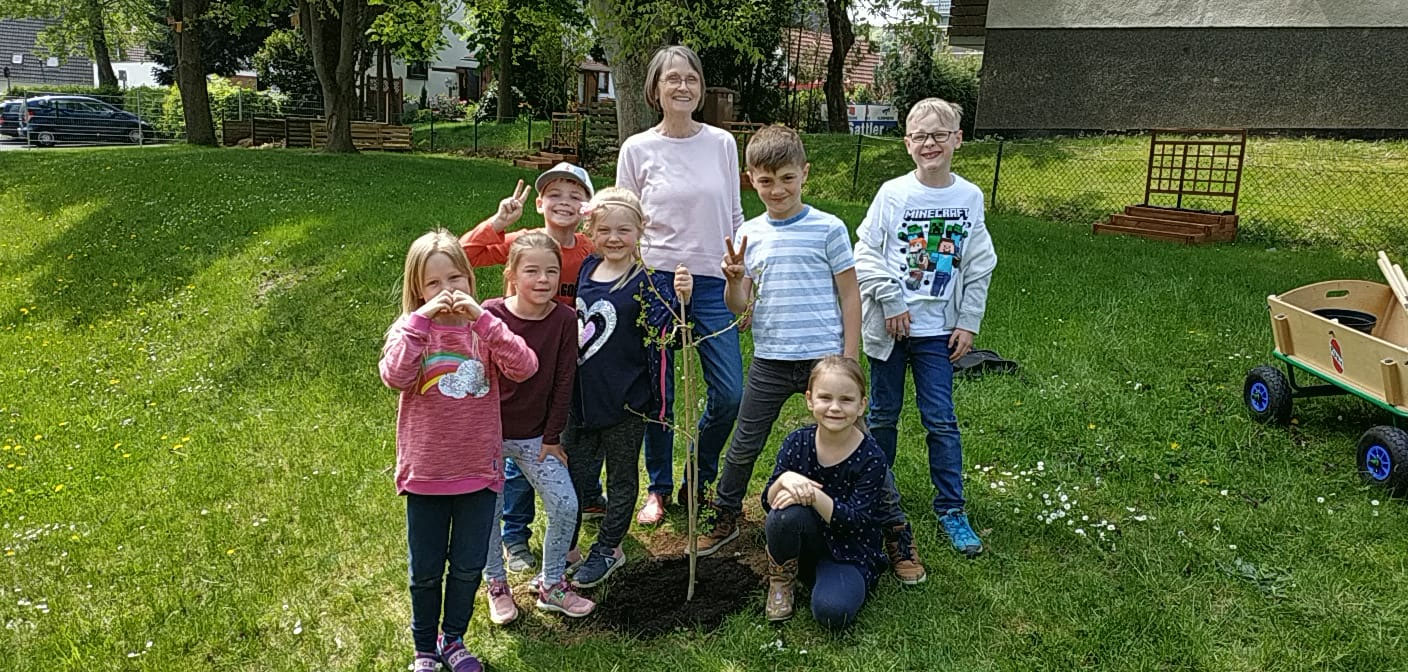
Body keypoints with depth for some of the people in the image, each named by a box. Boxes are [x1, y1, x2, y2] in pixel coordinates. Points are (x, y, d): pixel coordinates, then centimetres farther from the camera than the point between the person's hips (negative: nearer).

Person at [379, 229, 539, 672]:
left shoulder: (484, 327, -3)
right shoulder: (410, 330, -4)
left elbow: (524, 368, -21)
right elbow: (394, 377, -24)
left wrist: (481, 318, -26)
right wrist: (421, 319, -26)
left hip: (478, 470, 1)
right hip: (425, 473, -1)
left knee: (468, 567, 13)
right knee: (426, 571, 13)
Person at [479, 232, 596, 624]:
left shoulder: (564, 319, -9)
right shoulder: (490, 315, -16)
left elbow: (563, 381, -4)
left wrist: (552, 437, -2)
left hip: (535, 436, 2)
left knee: (566, 505, -2)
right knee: (488, 511, 7)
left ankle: (551, 585, 19)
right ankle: (497, 585, 31)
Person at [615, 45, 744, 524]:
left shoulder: (722, 144, 5)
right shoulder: (637, 150, 0)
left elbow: (735, 218, 11)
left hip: (712, 282, 2)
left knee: (731, 394, -2)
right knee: (659, 395, 4)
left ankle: (699, 479, 23)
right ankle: (659, 488, 25)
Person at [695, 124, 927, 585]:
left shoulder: (829, 228, -5)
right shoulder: (749, 235, 4)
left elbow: (850, 296, -2)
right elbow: (738, 306, 3)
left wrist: (849, 360, -7)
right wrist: (734, 279, -19)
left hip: (824, 358, -3)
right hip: (769, 361, 3)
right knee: (744, 447, 13)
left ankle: (897, 532, 17)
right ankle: (726, 517, 36)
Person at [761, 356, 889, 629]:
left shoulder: (871, 458, -16)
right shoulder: (797, 443, -6)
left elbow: (857, 522, -21)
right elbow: (769, 501, -6)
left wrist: (814, 496, -34)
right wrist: (784, 481, -29)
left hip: (850, 555, -3)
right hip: (807, 545, 3)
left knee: (832, 611, -32)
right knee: (788, 512, -31)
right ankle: (780, 582, -3)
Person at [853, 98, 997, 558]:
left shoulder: (970, 198, 0)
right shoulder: (893, 193, -6)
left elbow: (979, 267, 4)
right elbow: (866, 254, -5)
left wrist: (969, 323, 1)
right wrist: (891, 302, -11)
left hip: (937, 329, 1)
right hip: (889, 325, 0)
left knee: (941, 420, 2)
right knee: (884, 414, 12)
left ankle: (950, 509, 13)